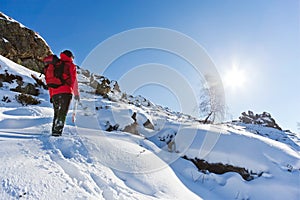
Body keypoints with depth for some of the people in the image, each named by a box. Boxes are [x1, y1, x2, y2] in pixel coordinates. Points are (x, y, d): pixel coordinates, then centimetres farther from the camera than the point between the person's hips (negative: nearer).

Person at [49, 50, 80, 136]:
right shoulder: (71, 65, 6)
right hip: (66, 92, -6)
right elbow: (74, 80, 1)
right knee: (63, 112, -8)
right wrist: (76, 93, 7)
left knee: (57, 112, 16)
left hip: (54, 93, 6)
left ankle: (54, 130, 13)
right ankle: (58, 130, -18)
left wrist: (51, 95, 22)